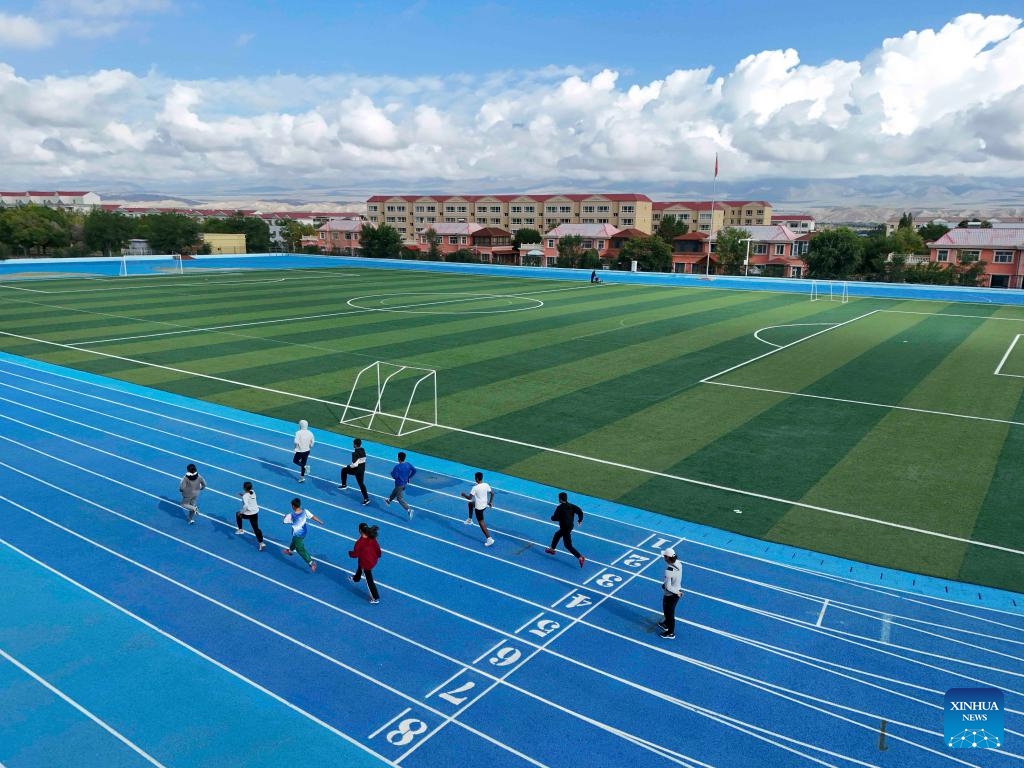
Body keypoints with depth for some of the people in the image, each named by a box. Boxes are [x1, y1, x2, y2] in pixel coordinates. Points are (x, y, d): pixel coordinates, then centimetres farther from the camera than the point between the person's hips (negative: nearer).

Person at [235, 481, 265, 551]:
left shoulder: (245, 496, -19)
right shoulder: (253, 492, 2)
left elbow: (245, 506, -31)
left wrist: (241, 512, -20)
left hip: (248, 514, -6)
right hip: (255, 512, 6)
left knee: (238, 514, 28)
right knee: (256, 528, 4)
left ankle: (240, 530, 38)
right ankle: (261, 543, -9)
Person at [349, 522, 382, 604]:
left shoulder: (359, 542, -30)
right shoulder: (372, 538, -14)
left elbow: (355, 554, -19)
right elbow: (377, 549, -5)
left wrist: (350, 553, 3)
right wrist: (377, 556, 15)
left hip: (366, 564, -7)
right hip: (373, 561, 7)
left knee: (369, 581, 8)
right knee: (360, 568, 38)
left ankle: (375, 598, 16)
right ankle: (356, 578, 68)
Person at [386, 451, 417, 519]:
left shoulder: (397, 467, -24)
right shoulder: (408, 464, -6)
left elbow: (395, 476, -25)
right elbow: (414, 470, -3)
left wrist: (392, 472, -3)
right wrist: (409, 477, 9)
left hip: (399, 485, -7)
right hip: (405, 483, 7)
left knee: (400, 498, -1)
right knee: (394, 493, 31)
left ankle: (409, 509, -16)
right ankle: (389, 500, 55)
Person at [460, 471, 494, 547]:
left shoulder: (475, 488, -24)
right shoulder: (486, 485, -6)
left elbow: (469, 497, -24)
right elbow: (492, 493, 2)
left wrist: (464, 495, -4)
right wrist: (490, 502, 16)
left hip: (479, 507, -7)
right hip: (485, 505, 7)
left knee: (481, 522, 3)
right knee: (471, 503, 30)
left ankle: (489, 539, -1)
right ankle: (469, 520, 43)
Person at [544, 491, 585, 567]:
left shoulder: (559, 508, -20)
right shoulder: (571, 506, -2)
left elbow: (555, 518, -20)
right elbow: (580, 511, -9)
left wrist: (552, 517, 3)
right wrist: (580, 520, 5)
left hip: (565, 529, -8)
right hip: (570, 526, 8)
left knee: (568, 545, -2)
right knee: (557, 535, 29)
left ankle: (580, 558, -12)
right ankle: (552, 549, 47)